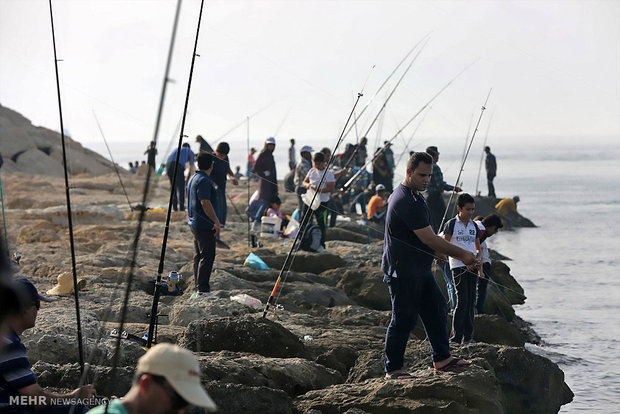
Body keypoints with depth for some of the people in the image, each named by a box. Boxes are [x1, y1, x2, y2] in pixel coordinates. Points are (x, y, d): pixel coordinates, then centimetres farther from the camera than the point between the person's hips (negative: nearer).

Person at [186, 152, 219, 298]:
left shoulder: (193, 178, 15)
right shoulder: (204, 180, -17)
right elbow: (205, 203, -24)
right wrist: (216, 221, -19)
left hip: (194, 223, 10)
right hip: (204, 225, -10)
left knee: (198, 256, 13)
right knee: (207, 256, -9)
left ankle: (198, 288, 16)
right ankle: (202, 290, -12)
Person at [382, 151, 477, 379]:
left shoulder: (412, 196, 12)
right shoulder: (407, 202, -24)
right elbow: (429, 238, -24)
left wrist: (435, 251, 25)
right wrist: (461, 254, -17)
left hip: (419, 269, 11)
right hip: (403, 272, -11)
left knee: (436, 310, 12)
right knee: (404, 319, -3)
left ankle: (442, 358, 20)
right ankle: (393, 369, 6)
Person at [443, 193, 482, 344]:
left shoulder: (474, 226, 13)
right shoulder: (452, 224, -2)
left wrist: (478, 260, -3)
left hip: (472, 266, 5)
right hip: (458, 266, -5)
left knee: (471, 301, 5)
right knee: (462, 301, -12)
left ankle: (468, 336, 11)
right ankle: (456, 336, -9)